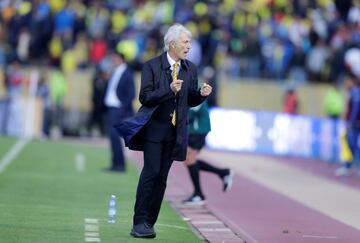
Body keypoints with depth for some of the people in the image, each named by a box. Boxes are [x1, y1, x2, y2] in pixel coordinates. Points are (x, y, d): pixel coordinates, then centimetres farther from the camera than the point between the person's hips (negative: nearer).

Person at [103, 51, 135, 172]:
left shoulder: (127, 74, -11)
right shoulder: (115, 72, 15)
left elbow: (131, 94, -14)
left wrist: (123, 107, -19)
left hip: (119, 109, -9)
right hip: (111, 109, 9)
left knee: (114, 135, -14)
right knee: (112, 135, 9)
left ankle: (120, 164, -8)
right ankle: (116, 164, 15)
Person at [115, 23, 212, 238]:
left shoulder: (190, 69, 9)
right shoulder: (152, 66, -5)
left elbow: (190, 101, 13)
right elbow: (145, 97, -12)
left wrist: (202, 94, -8)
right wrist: (169, 90, -23)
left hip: (175, 131, 4)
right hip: (155, 128, -4)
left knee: (162, 177, 5)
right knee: (151, 173, -12)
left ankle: (149, 223, 9)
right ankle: (140, 223, -9)